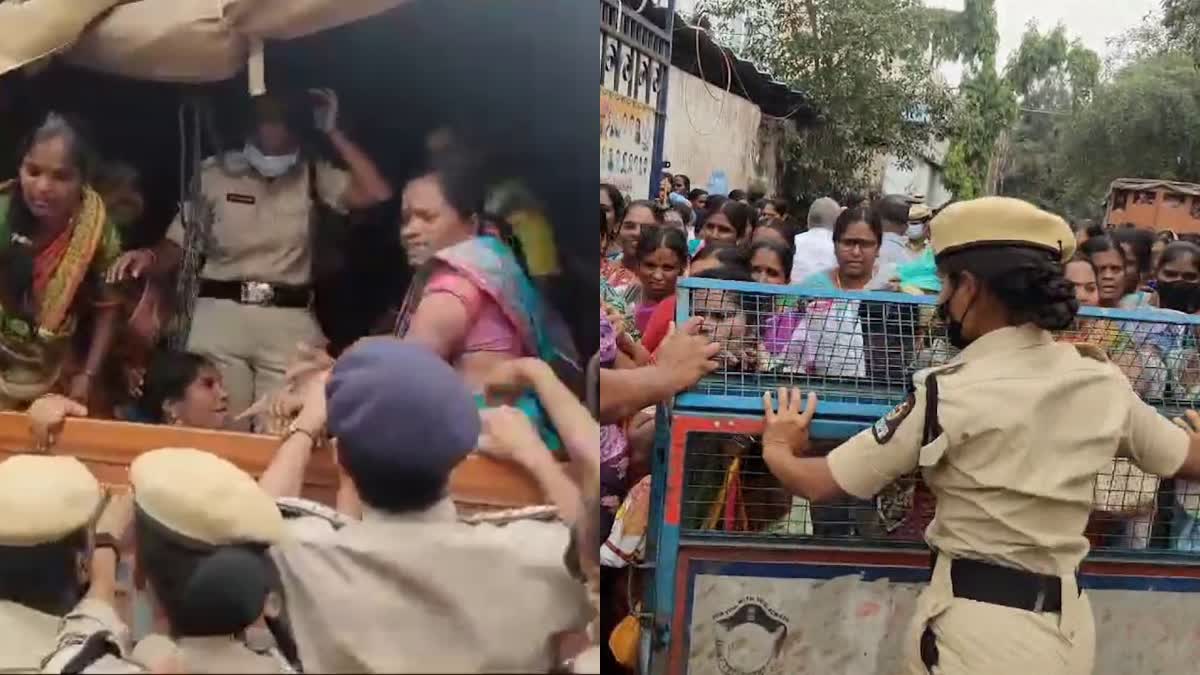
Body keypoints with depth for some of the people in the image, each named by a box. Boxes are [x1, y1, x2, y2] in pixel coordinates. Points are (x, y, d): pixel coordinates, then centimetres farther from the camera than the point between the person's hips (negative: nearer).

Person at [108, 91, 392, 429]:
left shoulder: (311, 174, 7)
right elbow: (176, 248, 5)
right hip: (220, 316, 0)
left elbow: (376, 193, -8)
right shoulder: (213, 173, 4)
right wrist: (148, 257, -18)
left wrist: (332, 132, -3)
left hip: (290, 321, 0)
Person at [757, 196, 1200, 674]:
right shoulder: (1103, 382, -2)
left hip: (979, 628, -7)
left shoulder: (950, 394, -18)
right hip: (1068, 624, 7)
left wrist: (777, 446, 10)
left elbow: (819, 484, -12)